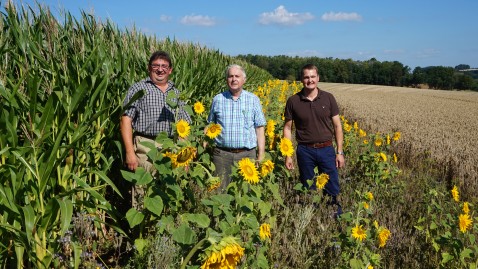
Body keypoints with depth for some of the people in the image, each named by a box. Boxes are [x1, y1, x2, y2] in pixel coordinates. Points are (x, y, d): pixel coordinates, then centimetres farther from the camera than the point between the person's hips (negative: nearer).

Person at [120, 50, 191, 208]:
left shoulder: (176, 93, 18)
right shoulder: (138, 89, 5)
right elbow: (126, 120, -2)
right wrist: (130, 152, -12)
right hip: (145, 148, -3)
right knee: (142, 193, -8)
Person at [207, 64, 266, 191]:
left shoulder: (253, 100, 5)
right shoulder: (217, 99, 7)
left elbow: (259, 129, 4)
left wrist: (261, 156, 0)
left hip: (247, 154, 0)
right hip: (222, 154, 1)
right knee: (219, 190, 5)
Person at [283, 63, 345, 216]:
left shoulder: (328, 98, 0)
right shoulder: (293, 101, -2)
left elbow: (337, 126, 3)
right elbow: (287, 128, 2)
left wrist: (340, 152, -1)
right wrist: (287, 155, -2)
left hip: (326, 149, 1)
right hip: (305, 151, 0)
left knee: (332, 190, 9)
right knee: (308, 191, 11)